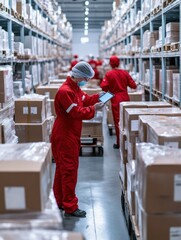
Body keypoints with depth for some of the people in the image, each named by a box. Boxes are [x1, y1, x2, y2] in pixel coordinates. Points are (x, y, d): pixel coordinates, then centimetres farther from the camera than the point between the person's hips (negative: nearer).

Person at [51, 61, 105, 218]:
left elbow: (84, 100, 17)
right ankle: (70, 207, 1)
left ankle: (61, 202, 28)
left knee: (63, 169, 17)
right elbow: (77, 113, -25)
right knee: (69, 170, -6)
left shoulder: (75, 88, 11)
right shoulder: (65, 91, -22)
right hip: (65, 137, -11)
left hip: (71, 136, 11)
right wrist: (94, 109, -22)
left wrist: (97, 97, 3)